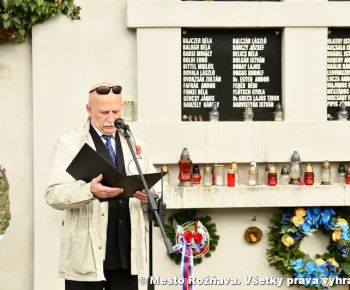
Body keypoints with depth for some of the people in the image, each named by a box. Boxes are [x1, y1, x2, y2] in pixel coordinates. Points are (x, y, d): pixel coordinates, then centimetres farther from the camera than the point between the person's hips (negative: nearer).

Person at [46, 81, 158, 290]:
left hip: (127, 251, 4)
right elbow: (54, 195, -10)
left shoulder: (136, 145, 14)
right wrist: (90, 191, -28)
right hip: (87, 253, -4)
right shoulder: (69, 144, -1)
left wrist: (149, 195, -9)